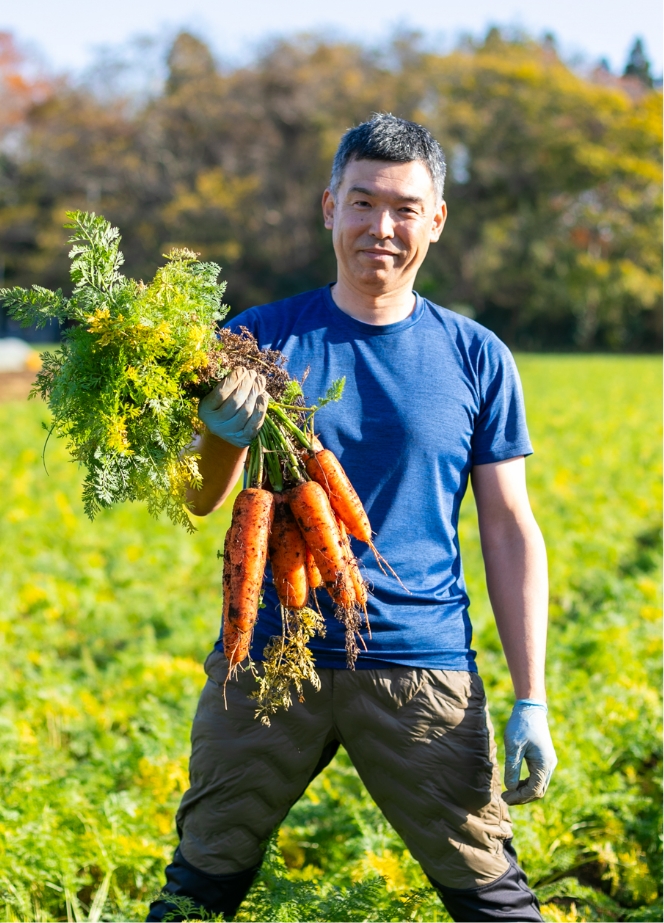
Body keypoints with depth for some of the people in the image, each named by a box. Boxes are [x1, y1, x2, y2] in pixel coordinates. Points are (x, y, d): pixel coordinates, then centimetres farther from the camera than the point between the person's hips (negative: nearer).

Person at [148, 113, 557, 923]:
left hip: (422, 669, 0)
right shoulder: (261, 338, 4)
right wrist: (225, 433, -27)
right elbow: (199, 501, -3)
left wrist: (531, 702, 0)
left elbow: (509, 531, 6)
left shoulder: (476, 359, 5)